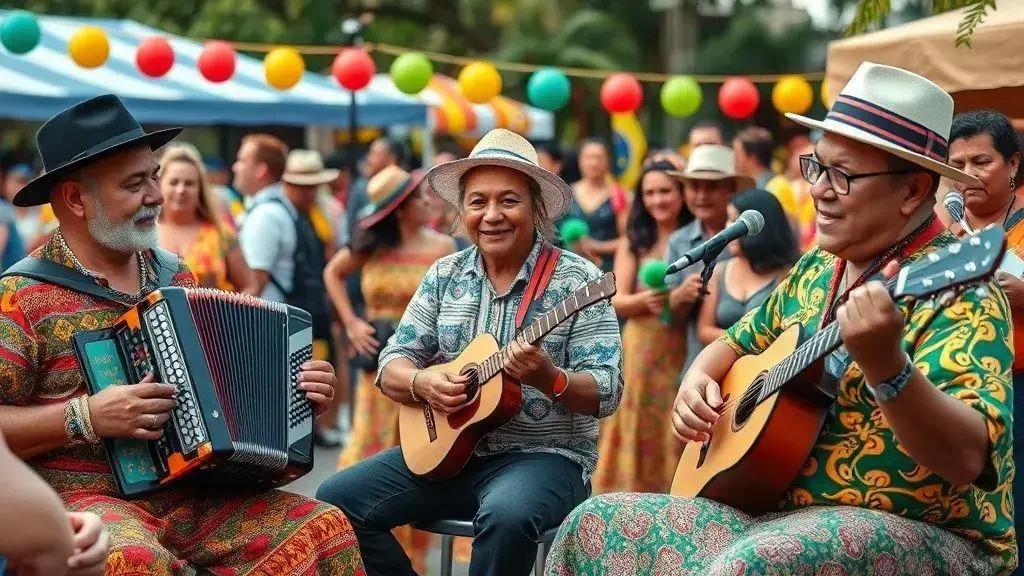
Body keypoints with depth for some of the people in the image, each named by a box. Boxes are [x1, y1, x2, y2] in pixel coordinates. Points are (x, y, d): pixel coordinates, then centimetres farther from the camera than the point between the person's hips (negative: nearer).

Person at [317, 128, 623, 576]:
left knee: (506, 515, -38)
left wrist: (549, 380, -31)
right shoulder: (444, 275, 7)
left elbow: (607, 393, -11)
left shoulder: (577, 281, -7)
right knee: (336, 501, -12)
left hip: (544, 455, -5)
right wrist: (422, 383, -15)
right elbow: (391, 367, 7)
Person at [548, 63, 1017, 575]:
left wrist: (886, 366, -42)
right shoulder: (816, 270, 11)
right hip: (778, 519, 8)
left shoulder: (954, 290, -13)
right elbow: (737, 343, 25)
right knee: (594, 524, -2)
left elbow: (968, 458, -26)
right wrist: (698, 380, 3)